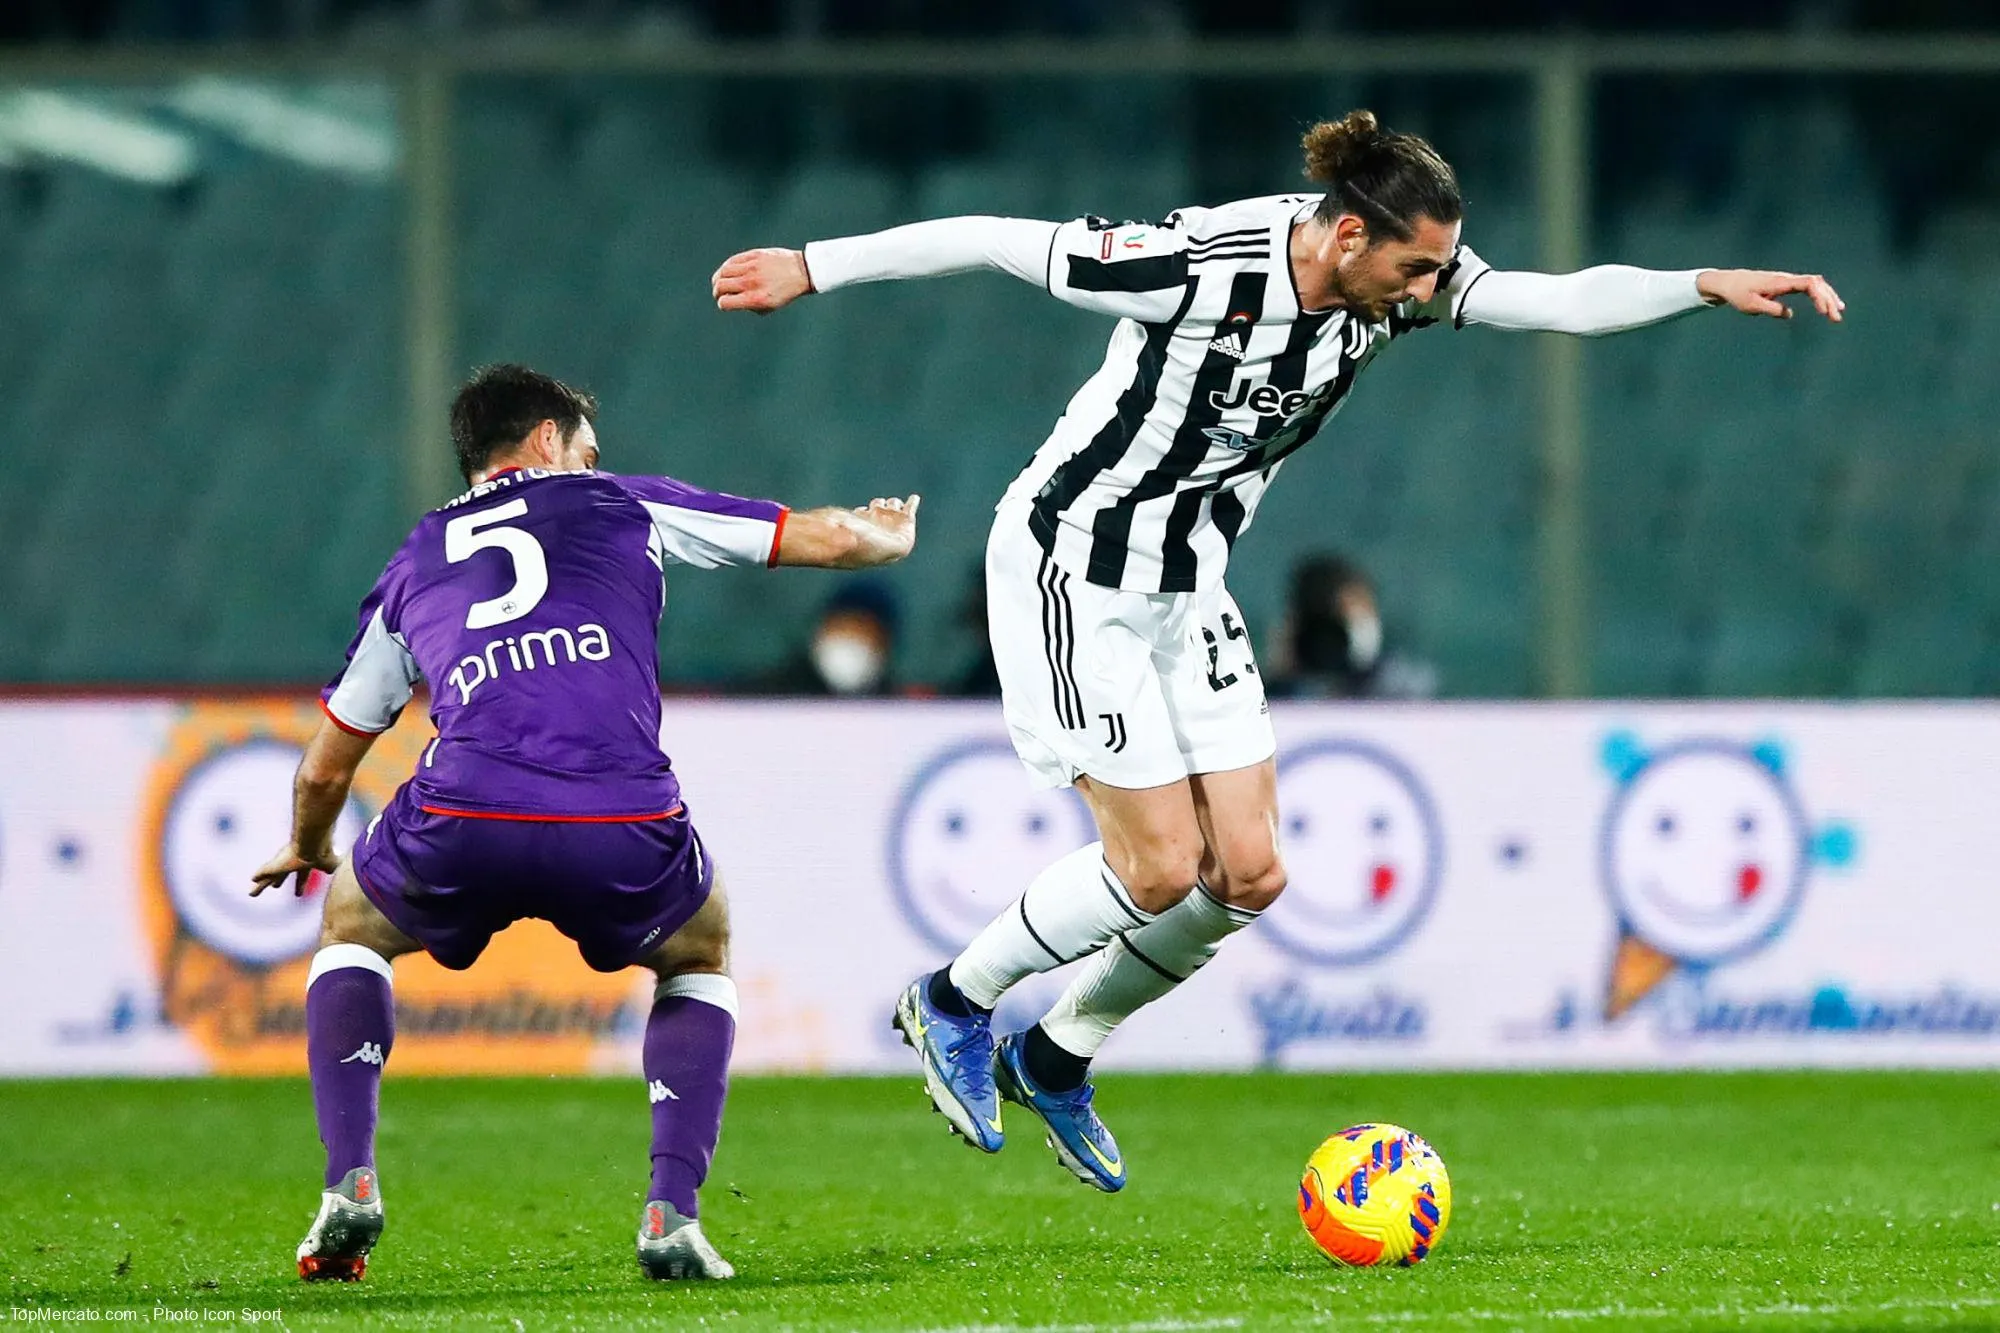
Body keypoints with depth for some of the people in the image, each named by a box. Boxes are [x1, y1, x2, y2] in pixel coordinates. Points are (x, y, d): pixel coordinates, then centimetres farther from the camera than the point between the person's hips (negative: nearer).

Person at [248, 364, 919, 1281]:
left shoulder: (414, 564, 30)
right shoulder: (622, 508, 24)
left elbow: (324, 769, 37)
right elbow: (829, 538, 27)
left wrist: (306, 850, 60)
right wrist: (893, 539, 52)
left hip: (460, 826, 1)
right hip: (625, 828, -1)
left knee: (352, 926, 33)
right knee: (700, 955, 32)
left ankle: (349, 1183, 13)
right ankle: (671, 1214, 12)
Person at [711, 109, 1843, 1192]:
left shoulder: (1398, 282, -10)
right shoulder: (1201, 266, -29)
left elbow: (1562, 300, -13)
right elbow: (1000, 242, -20)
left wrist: (1710, 285, -28)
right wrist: (813, 269, -13)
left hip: (1188, 589, 8)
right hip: (1072, 573, -7)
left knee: (1250, 875, 3)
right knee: (1164, 867, -9)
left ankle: (1059, 1059, 24)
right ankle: (954, 1003, 15)